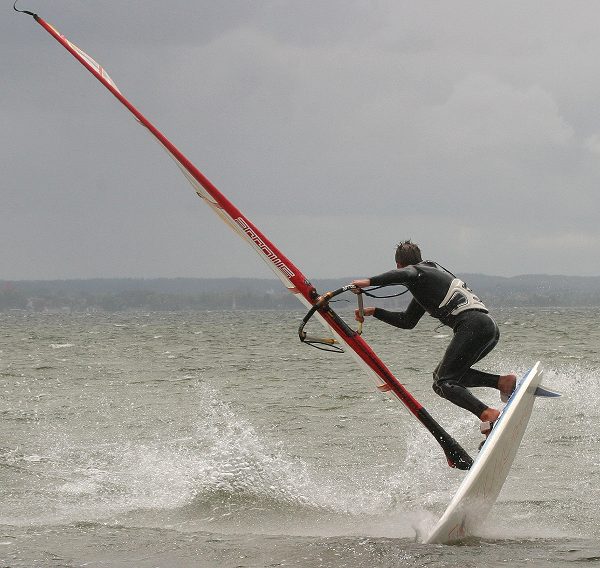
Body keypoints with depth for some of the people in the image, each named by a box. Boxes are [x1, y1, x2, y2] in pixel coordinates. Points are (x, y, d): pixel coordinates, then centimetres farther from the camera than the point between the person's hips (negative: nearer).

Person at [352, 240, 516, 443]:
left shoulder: (417, 271, 8)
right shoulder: (431, 273, 35)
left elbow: (406, 275, -21)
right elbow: (407, 322, 39)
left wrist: (369, 281, -22)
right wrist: (374, 312, 35)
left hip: (473, 325, -9)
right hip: (491, 328, 9)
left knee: (443, 383, -12)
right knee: (446, 374, 17)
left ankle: (487, 414, -32)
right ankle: (503, 382, 4)